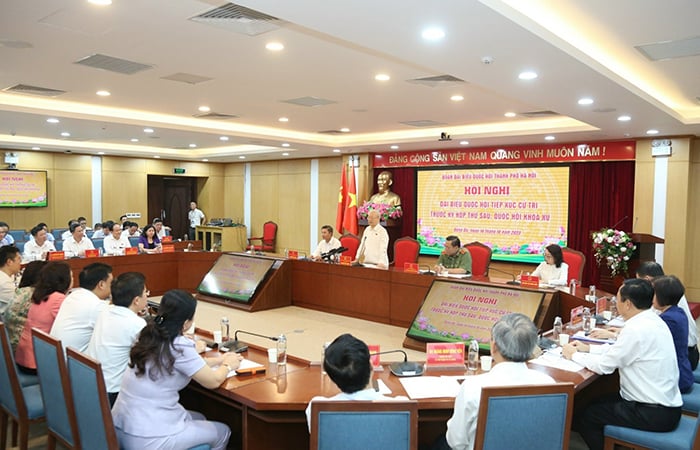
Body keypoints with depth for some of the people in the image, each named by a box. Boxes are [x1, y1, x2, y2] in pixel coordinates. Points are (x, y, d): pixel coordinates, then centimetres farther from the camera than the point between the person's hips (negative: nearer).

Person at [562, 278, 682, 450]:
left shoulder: (637, 330, -26)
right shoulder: (652, 320, 3)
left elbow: (603, 366, -18)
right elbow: (620, 349, 17)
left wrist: (574, 354, -3)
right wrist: (588, 348, 13)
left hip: (655, 415, -9)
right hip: (664, 402, 9)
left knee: (585, 416, 0)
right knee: (596, 404, 18)